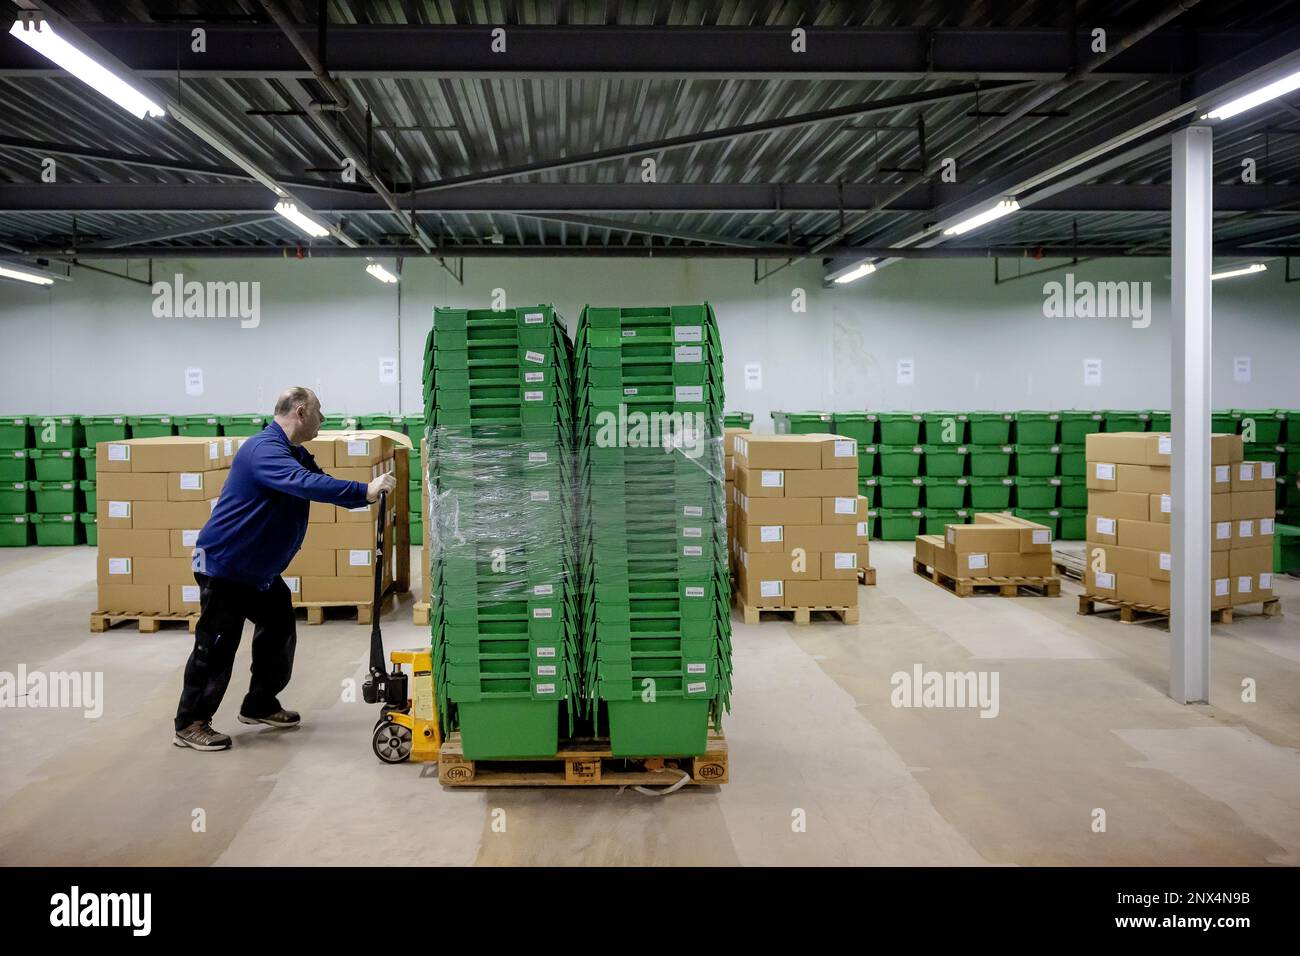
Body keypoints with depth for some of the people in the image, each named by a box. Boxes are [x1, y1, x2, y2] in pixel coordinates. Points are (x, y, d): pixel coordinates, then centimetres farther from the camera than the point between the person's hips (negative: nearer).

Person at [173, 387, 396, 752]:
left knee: (279, 631, 15)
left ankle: (260, 705, 29)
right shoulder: (264, 449, -26)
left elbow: (320, 481, 7)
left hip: (260, 568, 10)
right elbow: (306, 484, -41)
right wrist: (364, 491, -45)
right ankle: (190, 724, 6)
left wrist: (369, 492, -11)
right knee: (217, 644, -5)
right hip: (224, 563, -10)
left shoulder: (296, 454, 9)